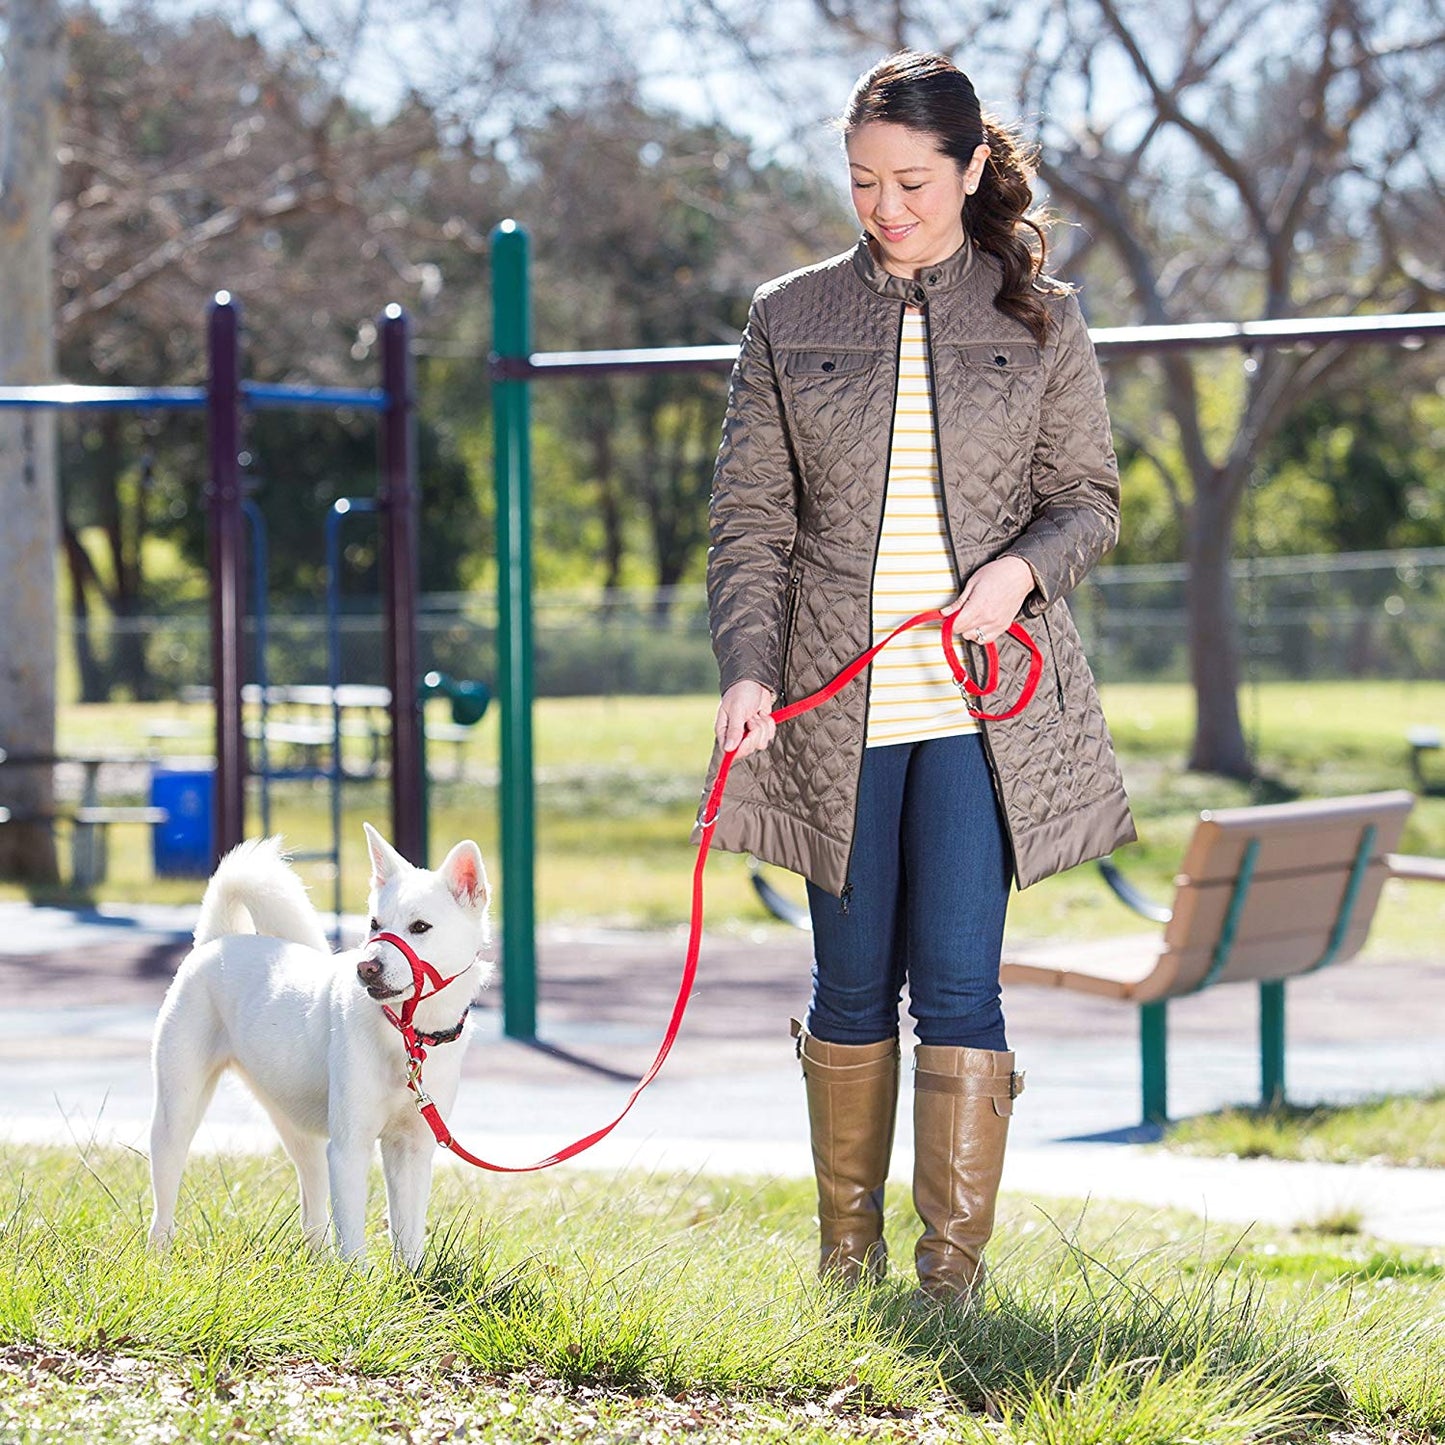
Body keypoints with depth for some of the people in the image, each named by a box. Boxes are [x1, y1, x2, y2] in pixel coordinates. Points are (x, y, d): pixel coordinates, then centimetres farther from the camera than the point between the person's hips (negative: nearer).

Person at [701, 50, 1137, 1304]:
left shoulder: (1040, 318, 5)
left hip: (982, 701, -1)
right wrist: (747, 670, -8)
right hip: (839, 707, 1)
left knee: (958, 982, -7)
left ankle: (955, 1267, -2)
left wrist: (1021, 568, -13)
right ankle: (848, 1251, 22)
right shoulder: (789, 321, 6)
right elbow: (751, 518, 5)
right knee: (853, 984, 9)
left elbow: (1089, 498, 8)